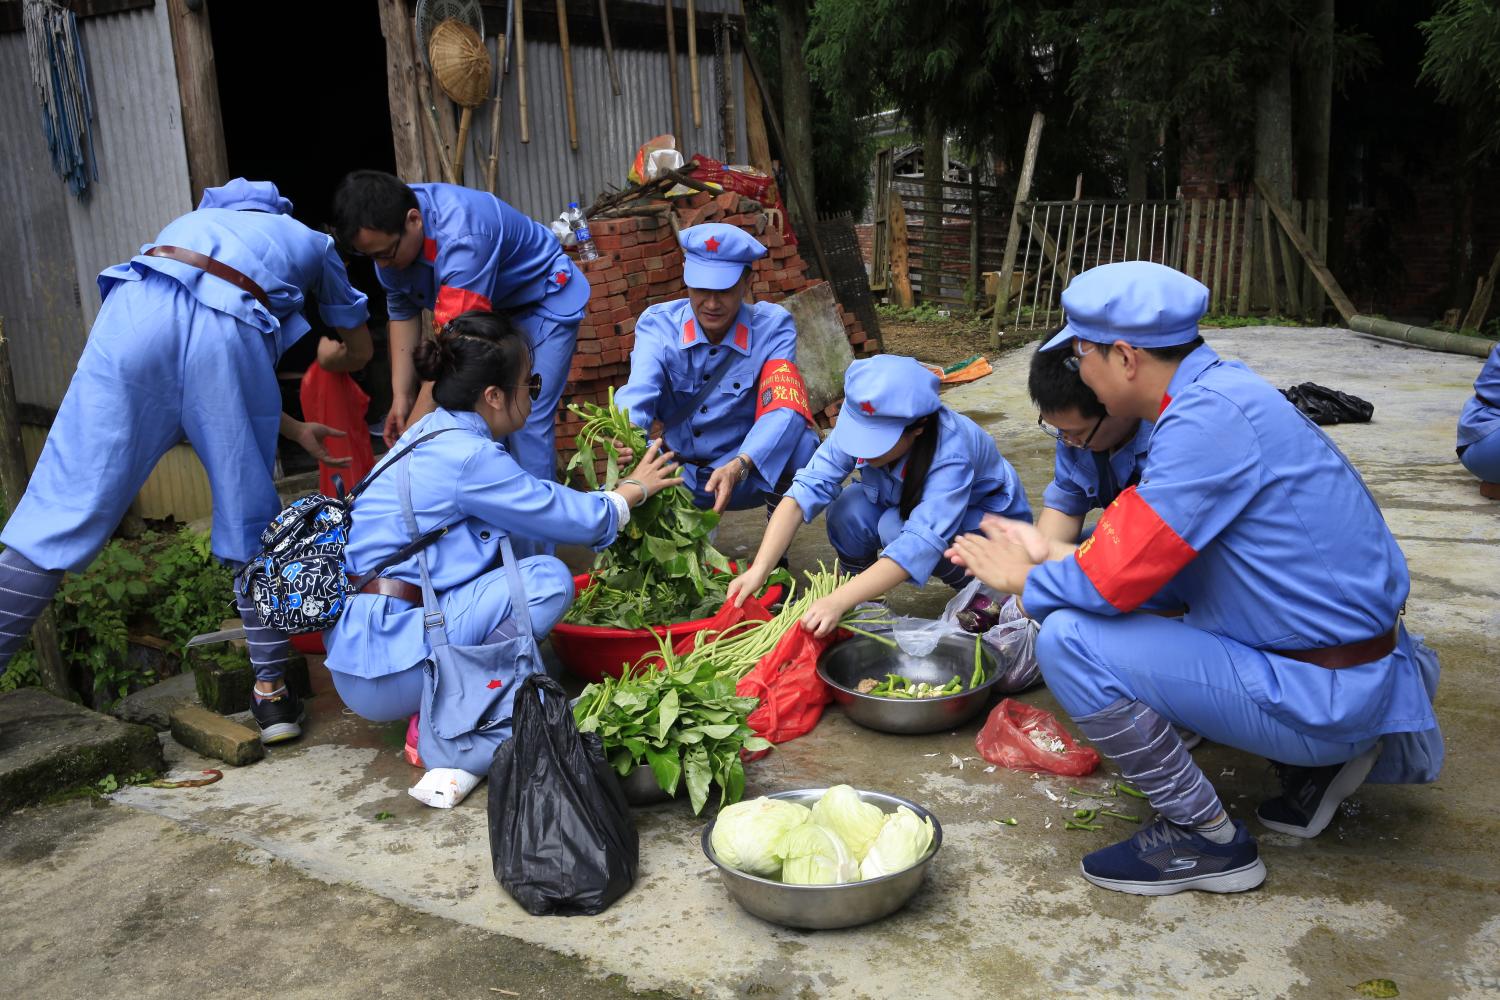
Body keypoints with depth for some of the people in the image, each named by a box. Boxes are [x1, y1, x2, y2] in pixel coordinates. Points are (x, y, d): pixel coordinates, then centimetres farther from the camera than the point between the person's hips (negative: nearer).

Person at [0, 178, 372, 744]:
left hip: (136, 312, 3)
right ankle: (272, 690, 16)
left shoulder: (195, 224, 44)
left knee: (66, 503, 2)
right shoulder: (312, 242, 35)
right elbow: (359, 346, 43)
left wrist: (296, 430, 42)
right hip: (226, 331, -2)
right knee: (251, 517, 11)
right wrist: (326, 362, 65)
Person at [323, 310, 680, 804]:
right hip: (384, 669, -9)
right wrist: (635, 488, 12)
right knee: (547, 579, -16)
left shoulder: (432, 433, 11)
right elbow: (579, 521, -7)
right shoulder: (467, 457, -16)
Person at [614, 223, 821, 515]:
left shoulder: (773, 326, -14)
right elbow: (639, 392, -29)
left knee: (800, 443, -32)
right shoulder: (658, 324, -11)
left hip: (750, 476, -2)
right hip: (682, 477, 3)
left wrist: (738, 466, -47)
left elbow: (785, 409, -28)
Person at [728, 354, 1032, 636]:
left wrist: (838, 601, -56)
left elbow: (921, 542, -48)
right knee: (850, 510, -28)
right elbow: (805, 491, -32)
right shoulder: (860, 425, -27)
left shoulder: (950, 454, -39)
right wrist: (759, 570, -44)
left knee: (896, 526, -33)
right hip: (907, 505, 4)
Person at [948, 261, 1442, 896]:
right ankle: (1315, 765, 18)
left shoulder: (1209, 417, -24)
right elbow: (1141, 547, 14)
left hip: (1323, 695, -10)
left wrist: (1025, 582, -5)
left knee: (1069, 640, -19)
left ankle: (1205, 840, -2)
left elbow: (1115, 579, -23)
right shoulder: (1220, 389, 6)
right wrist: (1050, 558, 13)